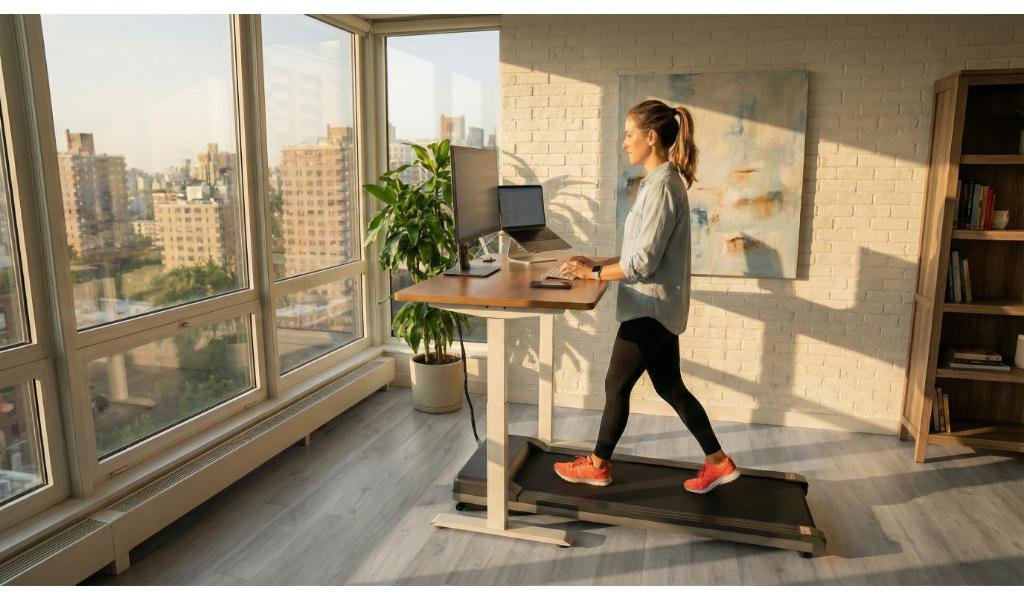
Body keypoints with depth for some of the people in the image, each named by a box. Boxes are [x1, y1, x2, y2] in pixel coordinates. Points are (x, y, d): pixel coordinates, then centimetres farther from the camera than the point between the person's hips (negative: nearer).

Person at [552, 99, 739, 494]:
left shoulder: (661, 185, -19)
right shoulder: (663, 181, 12)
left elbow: (642, 261, -21)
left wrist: (593, 274, -11)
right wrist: (599, 263, 8)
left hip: (651, 307, -10)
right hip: (659, 306, 10)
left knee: (616, 385, 4)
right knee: (670, 387, 16)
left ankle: (597, 465, 21)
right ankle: (718, 462, 26)